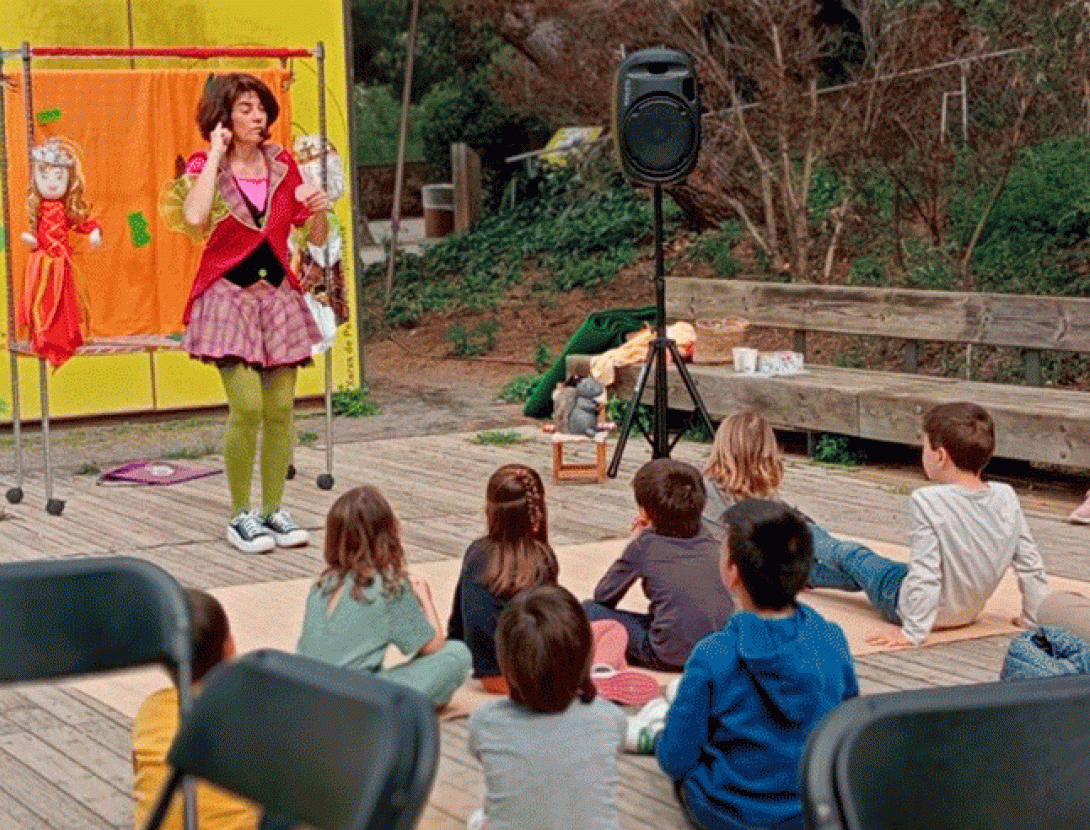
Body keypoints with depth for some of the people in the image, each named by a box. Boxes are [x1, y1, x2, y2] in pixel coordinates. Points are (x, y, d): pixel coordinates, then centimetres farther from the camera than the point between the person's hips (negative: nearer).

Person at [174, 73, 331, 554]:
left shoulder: (282, 164, 8)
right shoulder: (205, 166, -2)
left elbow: (315, 239, 12)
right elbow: (194, 217, -25)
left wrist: (319, 211, -10)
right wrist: (216, 155, -16)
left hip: (278, 295, 4)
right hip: (228, 296, -4)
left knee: (280, 409, 1)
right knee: (247, 407, -14)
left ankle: (274, 510, 14)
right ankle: (241, 516, 0)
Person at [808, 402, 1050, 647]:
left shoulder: (927, 502, -31)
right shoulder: (1007, 498, -13)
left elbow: (925, 574, -31)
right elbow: (1031, 567, -7)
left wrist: (913, 632, -22)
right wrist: (1032, 619, 7)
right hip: (970, 612, 6)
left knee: (850, 556, 20)